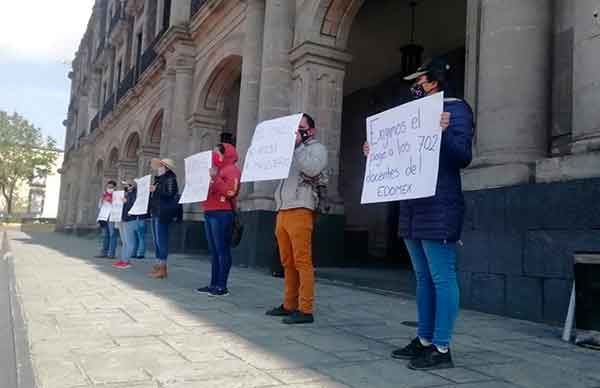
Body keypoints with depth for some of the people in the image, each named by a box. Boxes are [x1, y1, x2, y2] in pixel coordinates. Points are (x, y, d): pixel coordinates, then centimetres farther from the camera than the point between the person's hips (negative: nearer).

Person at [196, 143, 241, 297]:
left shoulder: (232, 170, -2)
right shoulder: (215, 170, 26)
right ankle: (214, 283, 10)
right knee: (214, 250, 8)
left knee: (222, 249, -10)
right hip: (209, 213, 9)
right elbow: (208, 190, 29)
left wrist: (215, 178, -16)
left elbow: (230, 192, -16)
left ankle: (222, 286, -10)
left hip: (222, 213, -9)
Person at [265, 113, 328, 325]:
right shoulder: (290, 150, 28)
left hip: (300, 210, -7)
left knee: (302, 261, -10)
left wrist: (298, 145, -6)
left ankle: (305, 310, -9)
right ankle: (289, 305, 16)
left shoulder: (317, 148, 6)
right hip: (282, 210, 8)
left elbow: (312, 170, -14)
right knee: (287, 262, 10)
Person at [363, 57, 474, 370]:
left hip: (438, 208, -9)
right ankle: (424, 340, 22)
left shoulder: (455, 109, -3)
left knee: (441, 278, -5)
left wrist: (445, 132, -29)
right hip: (413, 207, 9)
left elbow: (463, 156, -14)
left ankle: (442, 348, 1)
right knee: (423, 277, 13)